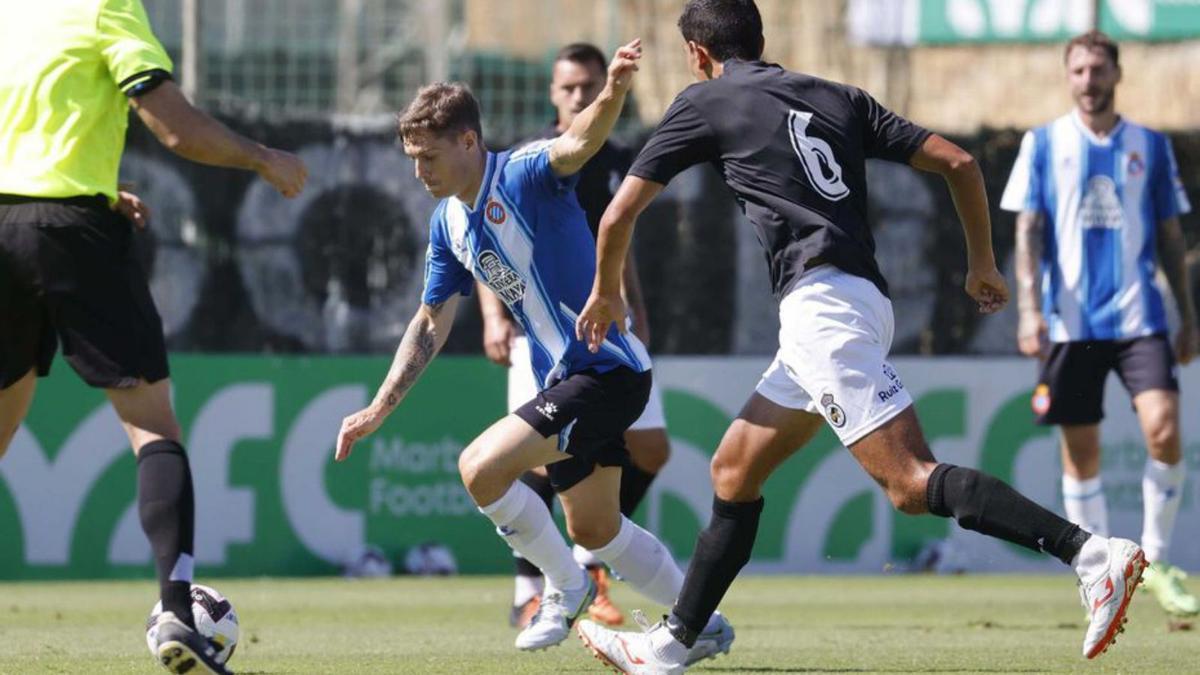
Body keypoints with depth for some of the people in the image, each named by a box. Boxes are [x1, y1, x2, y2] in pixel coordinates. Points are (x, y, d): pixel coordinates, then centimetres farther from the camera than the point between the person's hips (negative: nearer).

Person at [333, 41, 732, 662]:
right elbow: (430, 326, 17)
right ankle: (703, 622, 34)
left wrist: (613, 92, -61)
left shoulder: (524, 175, -17)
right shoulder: (448, 223, 8)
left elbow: (579, 143, -39)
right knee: (594, 529, 17)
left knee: (481, 469, -19)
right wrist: (377, 411, 14)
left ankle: (565, 587, 2)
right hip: (564, 377, 9)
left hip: (606, 369, -9)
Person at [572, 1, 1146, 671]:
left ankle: (1091, 551, -30)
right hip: (866, 305, 8)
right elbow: (958, 162, 16)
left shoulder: (705, 102, 8)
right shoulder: (838, 98, 22)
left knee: (912, 481, -17)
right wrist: (983, 264, 28)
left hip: (822, 304, -8)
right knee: (734, 472, 17)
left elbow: (621, 214, 12)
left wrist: (607, 293, 30)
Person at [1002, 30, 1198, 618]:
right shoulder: (1043, 144, 6)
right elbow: (1027, 232, 3)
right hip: (1070, 321, 0)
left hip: (1138, 316, 0)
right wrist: (1029, 309, -9)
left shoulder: (1150, 146, 10)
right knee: (1080, 452, 0)